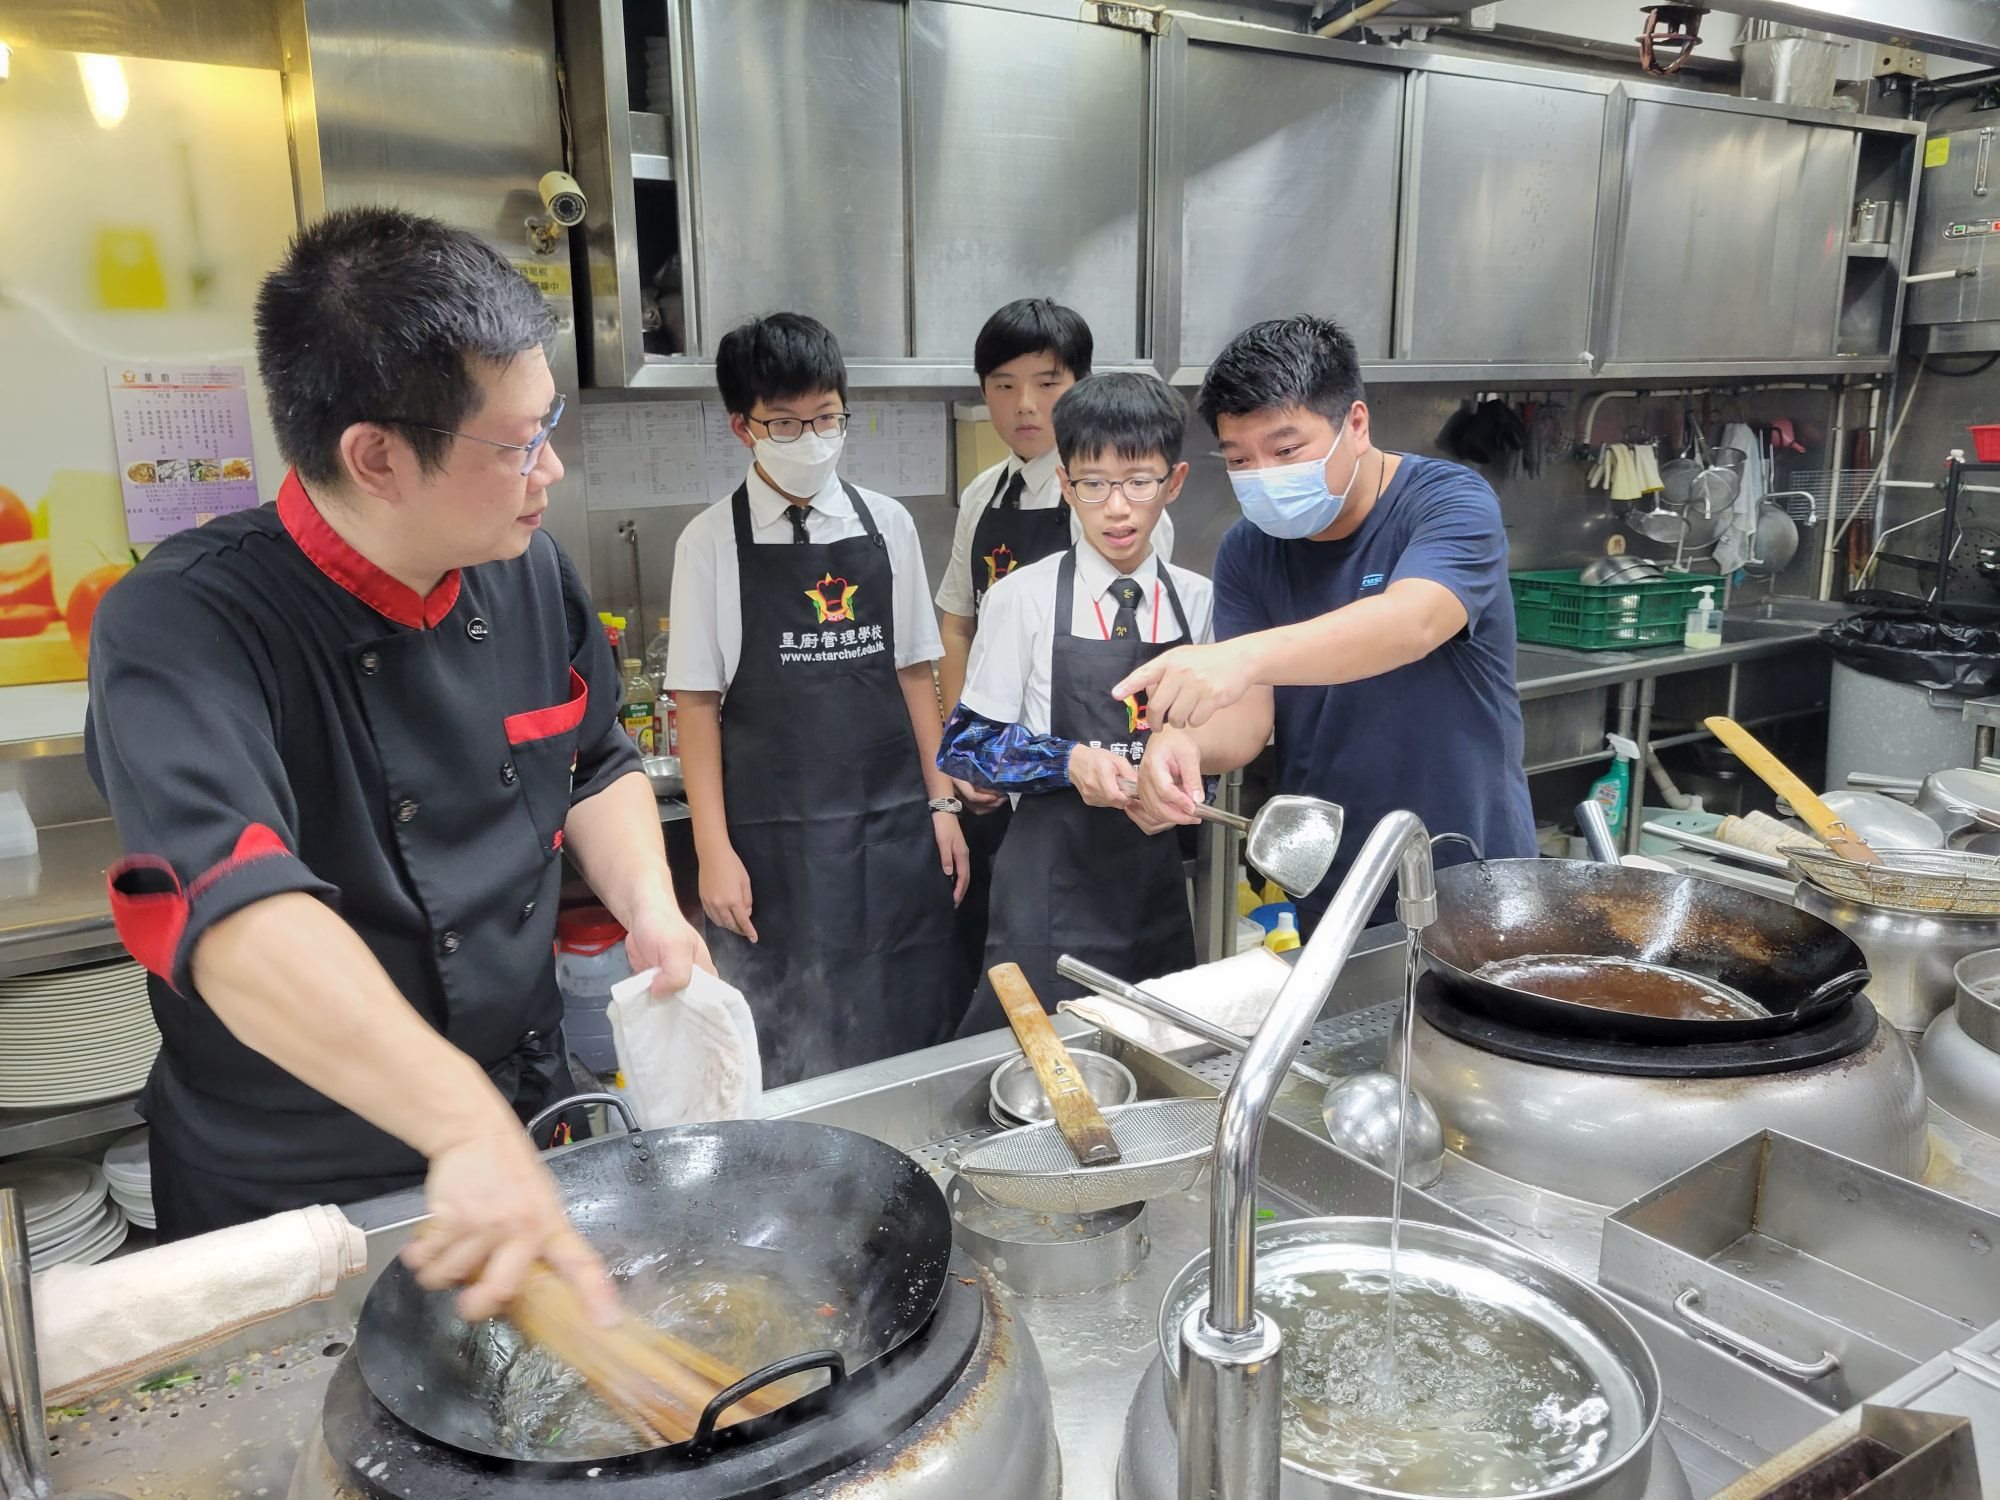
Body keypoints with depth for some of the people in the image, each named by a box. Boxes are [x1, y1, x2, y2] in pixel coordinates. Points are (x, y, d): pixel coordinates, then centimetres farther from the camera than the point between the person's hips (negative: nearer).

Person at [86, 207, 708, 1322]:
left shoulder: (531, 572, -7)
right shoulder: (183, 631, -27)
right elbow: (235, 918, -43)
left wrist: (647, 904, -10)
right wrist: (468, 1128, -52)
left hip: (532, 1113, 5)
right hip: (287, 1191, -5)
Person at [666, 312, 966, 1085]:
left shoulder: (887, 525, 5)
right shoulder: (712, 542, -3)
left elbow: (914, 672, 9)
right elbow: (697, 703, -2)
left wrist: (942, 802, 6)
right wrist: (713, 850, -6)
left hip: (894, 831, 3)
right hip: (772, 842, -2)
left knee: (908, 1041, 9)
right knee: (785, 1061, 6)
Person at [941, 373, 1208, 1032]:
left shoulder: (1197, 601, 3)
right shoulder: (1024, 598, -7)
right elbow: (966, 746, -4)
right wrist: (1071, 761, -20)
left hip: (1158, 881, 4)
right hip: (1053, 885, -3)